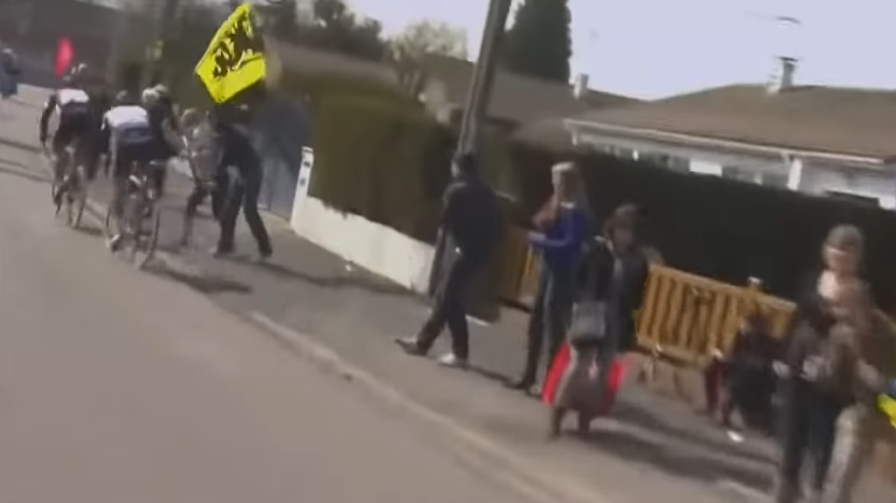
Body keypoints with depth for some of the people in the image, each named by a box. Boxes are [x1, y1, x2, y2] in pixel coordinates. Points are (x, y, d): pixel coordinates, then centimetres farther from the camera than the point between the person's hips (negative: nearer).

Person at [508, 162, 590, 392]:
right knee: (537, 322, 14)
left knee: (554, 326, -6)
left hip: (562, 275, -9)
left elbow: (570, 246, -21)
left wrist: (542, 241, -14)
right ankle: (529, 375, 25)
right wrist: (538, 237, -3)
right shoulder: (554, 206, 11)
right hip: (548, 268, 9)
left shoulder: (576, 213, -16)